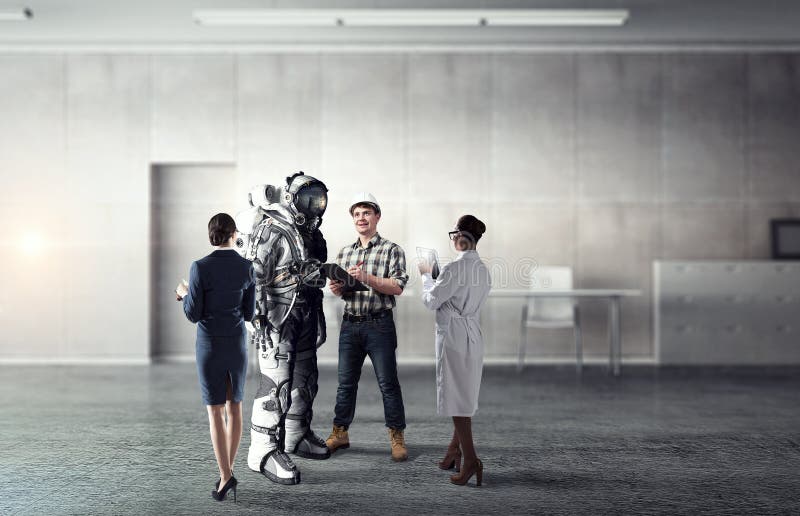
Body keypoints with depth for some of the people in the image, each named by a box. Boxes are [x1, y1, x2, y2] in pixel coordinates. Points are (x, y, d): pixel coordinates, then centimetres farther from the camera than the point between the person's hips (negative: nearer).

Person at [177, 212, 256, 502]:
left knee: (215, 412, 1)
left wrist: (185, 295, 11)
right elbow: (248, 313, 3)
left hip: (209, 346, -3)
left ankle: (226, 476, -4)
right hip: (237, 345, 3)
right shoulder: (247, 268, -3)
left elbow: (193, 315, -10)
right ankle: (228, 469, 23)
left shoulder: (200, 268, -13)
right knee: (234, 407, 16)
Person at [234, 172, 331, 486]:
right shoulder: (272, 230, -15)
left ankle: (296, 436, 32)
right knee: (277, 383, -11)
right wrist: (260, 321, -22)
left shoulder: (311, 234, 12)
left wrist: (319, 320, 15)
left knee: (304, 379, 16)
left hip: (304, 317, 9)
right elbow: (254, 277, -19)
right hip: (277, 317, -9)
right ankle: (263, 450, -4)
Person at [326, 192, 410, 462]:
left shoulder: (392, 250, -1)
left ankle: (397, 438, 7)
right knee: (346, 382, 10)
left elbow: (397, 287, -11)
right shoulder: (344, 253, 15)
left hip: (379, 325, -5)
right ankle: (340, 433, 21)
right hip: (350, 325, 5)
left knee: (388, 383, -1)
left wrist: (367, 278, -20)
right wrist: (337, 289, -3)